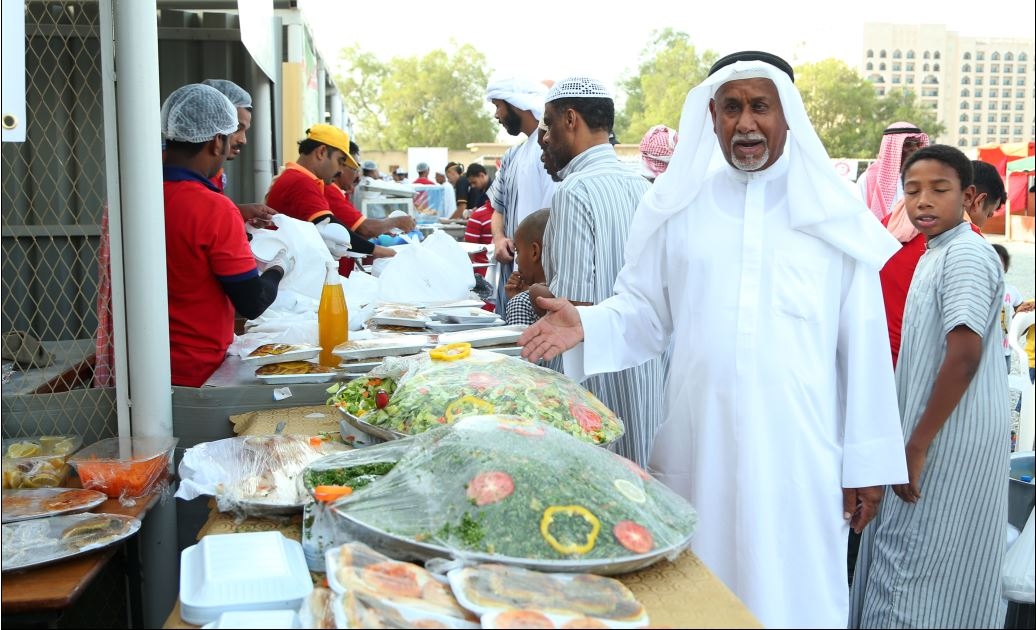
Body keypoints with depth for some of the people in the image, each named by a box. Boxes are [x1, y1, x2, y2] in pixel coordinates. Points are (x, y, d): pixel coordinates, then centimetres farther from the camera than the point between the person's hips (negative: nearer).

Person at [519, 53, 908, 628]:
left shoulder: (832, 215, 2)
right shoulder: (679, 207, 6)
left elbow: (862, 344, 3)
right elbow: (645, 311, 9)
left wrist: (867, 461, 2)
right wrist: (588, 326, -11)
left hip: (797, 453, -1)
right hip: (696, 448, 2)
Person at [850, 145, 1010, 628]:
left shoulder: (965, 254, -16)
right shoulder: (936, 253, 14)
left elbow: (964, 356, -23)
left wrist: (918, 446, -21)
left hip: (950, 438, -9)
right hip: (936, 431, 9)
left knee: (919, 570, -2)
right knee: (907, 559, 17)